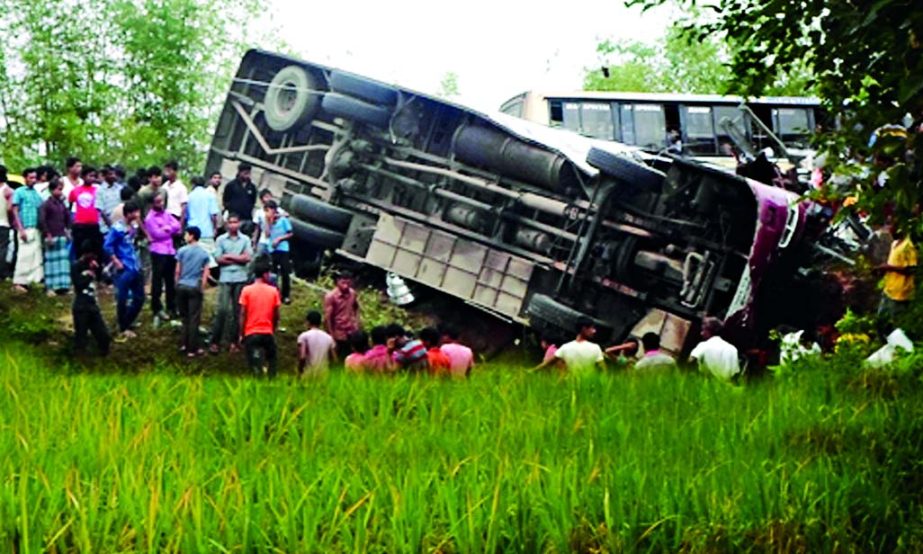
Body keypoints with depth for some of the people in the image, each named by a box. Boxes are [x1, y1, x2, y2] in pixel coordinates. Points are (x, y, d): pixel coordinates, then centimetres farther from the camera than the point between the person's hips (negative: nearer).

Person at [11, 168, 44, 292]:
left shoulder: (36, 193, 15)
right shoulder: (19, 192, 1)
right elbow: (15, 212, -3)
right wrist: (21, 229, -11)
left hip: (37, 229, 6)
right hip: (26, 229, -5)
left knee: (37, 256, 5)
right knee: (25, 255, -8)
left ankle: (32, 279, 11)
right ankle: (19, 281, -3)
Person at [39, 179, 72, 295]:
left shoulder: (61, 203, 11)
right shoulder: (46, 204, -8)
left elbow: (68, 217, 22)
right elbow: (41, 220, -12)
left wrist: (67, 230, 12)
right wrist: (48, 235, -13)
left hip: (62, 236, 6)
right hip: (52, 237, -6)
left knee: (63, 261, 6)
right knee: (51, 262, -4)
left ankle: (62, 285, 12)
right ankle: (50, 287, -1)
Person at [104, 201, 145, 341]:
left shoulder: (133, 227, 8)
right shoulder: (118, 229, -15)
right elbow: (107, 246, -16)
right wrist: (117, 262, -13)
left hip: (135, 268, 8)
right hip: (124, 270, -8)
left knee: (139, 298, 12)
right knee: (122, 300, 1)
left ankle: (127, 325, 26)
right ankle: (123, 329, 14)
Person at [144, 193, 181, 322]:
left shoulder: (166, 214, 13)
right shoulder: (150, 218, -7)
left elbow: (177, 225, 4)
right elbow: (157, 234, -14)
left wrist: (166, 228, -10)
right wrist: (171, 230, -1)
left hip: (170, 251, 7)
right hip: (158, 252, -7)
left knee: (170, 281, 13)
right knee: (157, 281, -2)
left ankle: (172, 307, 21)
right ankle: (157, 309, 4)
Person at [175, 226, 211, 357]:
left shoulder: (182, 251, -2)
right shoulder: (204, 253, 1)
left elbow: (178, 271, 1)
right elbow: (205, 274, -2)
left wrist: (177, 284, 14)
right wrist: (202, 289, 7)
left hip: (182, 286, 1)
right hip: (195, 288, -1)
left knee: (185, 317, 16)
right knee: (194, 319, 1)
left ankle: (185, 344, 19)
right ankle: (192, 349, 1)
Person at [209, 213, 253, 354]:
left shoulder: (245, 240, 8)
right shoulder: (221, 239, 5)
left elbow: (248, 257, -4)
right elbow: (219, 259, -3)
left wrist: (229, 256, -6)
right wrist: (239, 259, -5)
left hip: (241, 279, 2)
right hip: (225, 279, -2)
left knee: (237, 311, 5)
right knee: (222, 309, -9)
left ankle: (233, 341, 10)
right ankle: (215, 341, -6)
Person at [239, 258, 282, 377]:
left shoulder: (247, 290, -3)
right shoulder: (273, 291, 0)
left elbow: (243, 314, -5)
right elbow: (276, 315, 3)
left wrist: (241, 334, 1)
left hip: (251, 333, -1)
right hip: (268, 332, 1)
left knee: (255, 364, 0)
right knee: (272, 360, 19)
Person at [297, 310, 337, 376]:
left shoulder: (304, 336, -4)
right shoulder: (329, 338, 8)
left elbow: (302, 357, -15)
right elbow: (334, 359, 7)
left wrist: (299, 373, -2)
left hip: (308, 375, -4)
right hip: (324, 375, 4)